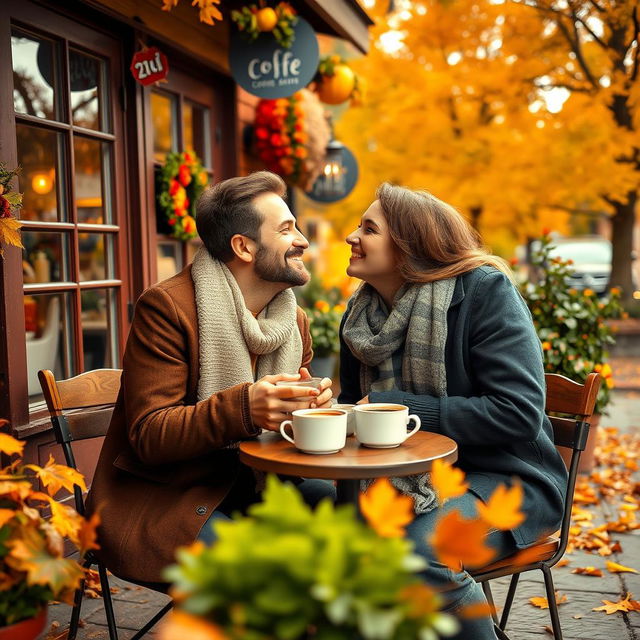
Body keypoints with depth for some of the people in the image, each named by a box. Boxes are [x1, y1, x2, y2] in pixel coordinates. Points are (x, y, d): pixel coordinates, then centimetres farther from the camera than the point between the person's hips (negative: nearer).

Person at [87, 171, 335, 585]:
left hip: (246, 484, 7)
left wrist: (312, 404, -10)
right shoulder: (166, 306, -15)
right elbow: (149, 436, -19)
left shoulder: (294, 321, 8)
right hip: (159, 499, -7)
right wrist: (243, 408, -35)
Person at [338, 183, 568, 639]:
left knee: (422, 548, -33)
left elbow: (518, 412, -20)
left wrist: (399, 407, -20)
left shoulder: (484, 291, -13)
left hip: (504, 480, -5)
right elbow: (356, 402, 17)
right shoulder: (361, 314, 6)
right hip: (410, 478, 5)